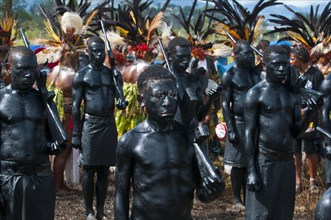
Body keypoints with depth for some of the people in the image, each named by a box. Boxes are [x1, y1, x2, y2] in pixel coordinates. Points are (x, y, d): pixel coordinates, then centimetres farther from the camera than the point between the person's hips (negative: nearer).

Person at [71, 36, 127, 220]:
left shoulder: (113, 73, 10)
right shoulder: (81, 76, -1)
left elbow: (119, 97, 2)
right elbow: (75, 107, -3)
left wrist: (121, 101, -24)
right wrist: (76, 134, -7)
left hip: (109, 124, 4)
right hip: (91, 124, -4)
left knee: (104, 170, 7)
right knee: (89, 169, 0)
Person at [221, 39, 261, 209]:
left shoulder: (255, 72, 10)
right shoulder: (230, 75, -7)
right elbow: (225, 104, -9)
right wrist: (230, 129, -16)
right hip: (239, 123, -5)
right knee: (239, 163, 2)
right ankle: (236, 198, 13)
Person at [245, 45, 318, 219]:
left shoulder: (292, 94, 9)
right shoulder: (256, 94, -8)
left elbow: (296, 133, 8)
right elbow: (249, 133, -9)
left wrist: (309, 115, -12)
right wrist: (251, 171, -14)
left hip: (288, 162, 6)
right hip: (264, 162, -6)